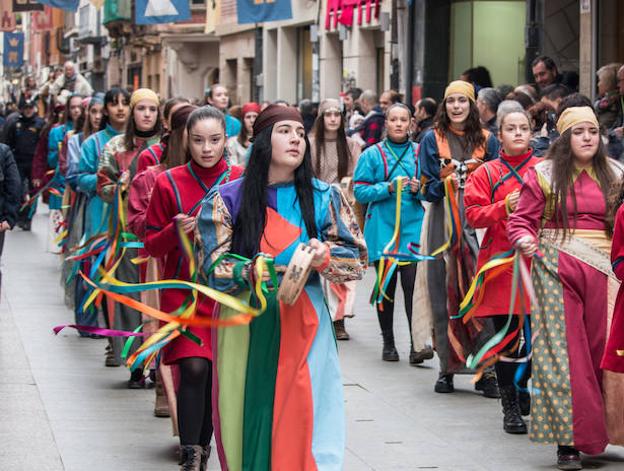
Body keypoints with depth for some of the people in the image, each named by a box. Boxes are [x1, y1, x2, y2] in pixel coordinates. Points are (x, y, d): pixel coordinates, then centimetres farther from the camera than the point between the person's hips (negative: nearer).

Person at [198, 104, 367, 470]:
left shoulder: (322, 197, 6)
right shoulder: (229, 199, 1)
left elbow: (357, 260, 3)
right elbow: (214, 269, -5)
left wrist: (323, 258, -18)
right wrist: (252, 273, -24)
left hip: (303, 321, 1)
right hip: (245, 325, -1)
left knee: (303, 421, -6)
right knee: (249, 421, 1)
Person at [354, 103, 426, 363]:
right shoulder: (373, 154, 4)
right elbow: (360, 191, -1)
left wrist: (419, 189, -9)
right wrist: (388, 188, -14)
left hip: (413, 227, 0)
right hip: (382, 227, 0)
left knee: (413, 284, -12)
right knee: (386, 286, 6)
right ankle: (388, 343, 17)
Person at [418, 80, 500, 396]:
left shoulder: (487, 140, 11)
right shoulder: (432, 139, 8)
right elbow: (427, 189, 4)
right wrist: (444, 182, -16)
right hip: (445, 223, 0)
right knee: (445, 293, -2)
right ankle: (447, 367, 4)